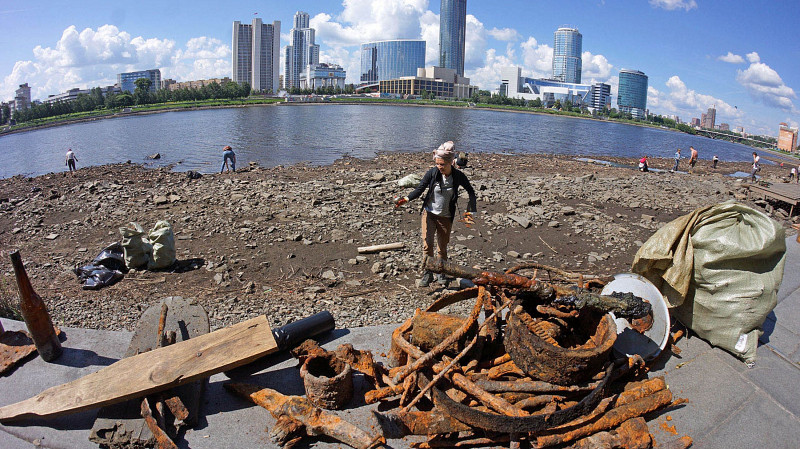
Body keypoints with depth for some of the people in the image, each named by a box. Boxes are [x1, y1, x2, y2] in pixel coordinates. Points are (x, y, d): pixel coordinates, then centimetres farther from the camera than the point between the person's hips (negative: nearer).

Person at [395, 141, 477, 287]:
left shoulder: (458, 176, -10)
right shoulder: (432, 173, -12)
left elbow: (471, 192, 4)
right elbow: (419, 190, -8)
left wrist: (470, 212, 0)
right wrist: (405, 199, -25)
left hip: (446, 217, 1)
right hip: (429, 213, 0)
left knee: (442, 247, 10)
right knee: (427, 243, -14)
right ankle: (428, 273, -1)